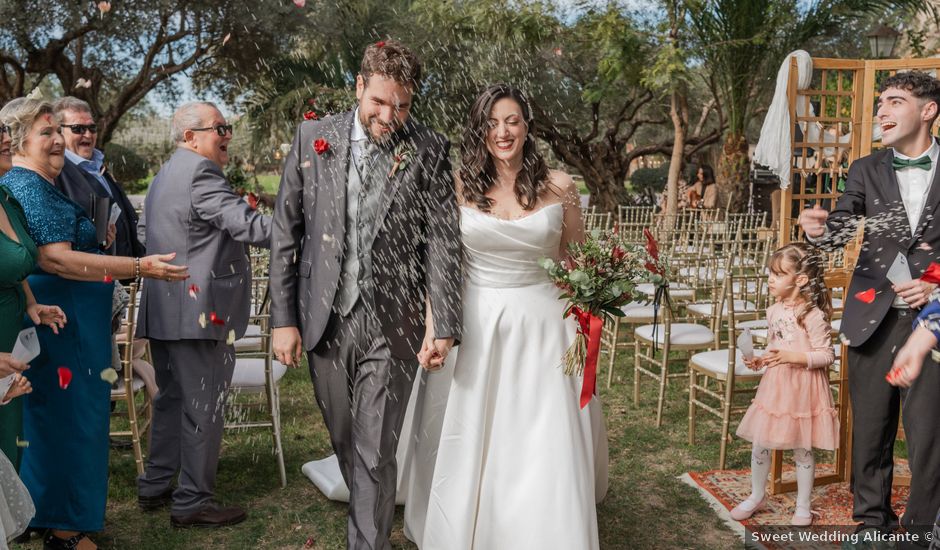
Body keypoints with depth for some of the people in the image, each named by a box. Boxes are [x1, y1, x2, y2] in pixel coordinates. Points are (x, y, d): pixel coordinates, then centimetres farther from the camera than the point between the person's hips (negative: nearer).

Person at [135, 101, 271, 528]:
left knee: (171, 399, 20)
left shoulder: (164, 175, 19)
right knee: (203, 408, -1)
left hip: (163, 310, 11)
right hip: (200, 312, -10)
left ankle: (155, 486, 30)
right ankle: (192, 503, 8)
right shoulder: (200, 172, -15)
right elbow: (250, 227, -23)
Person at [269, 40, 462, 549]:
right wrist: (283, 317, 0)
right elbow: (285, 233, 2)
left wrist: (445, 326, -9)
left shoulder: (430, 151, -4)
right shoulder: (313, 137, 0)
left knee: (376, 450, 0)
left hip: (391, 324, -3)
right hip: (324, 318, 3)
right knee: (344, 441, 19)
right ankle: (369, 507, 44)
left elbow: (442, 243, -5)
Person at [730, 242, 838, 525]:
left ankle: (802, 508, 26)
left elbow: (827, 355, -16)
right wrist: (760, 361, 0)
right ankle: (756, 496, 31)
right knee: (759, 445, 11)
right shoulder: (774, 311, 5)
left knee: (802, 450, 9)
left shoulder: (813, 315, -16)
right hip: (774, 386, 6)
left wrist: (794, 357, -26)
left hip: (802, 389, -6)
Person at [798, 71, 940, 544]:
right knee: (870, 430, 10)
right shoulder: (867, 170, 7)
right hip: (873, 317, 2)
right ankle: (872, 520, 26)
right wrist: (820, 228, -26)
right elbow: (840, 231, -4)